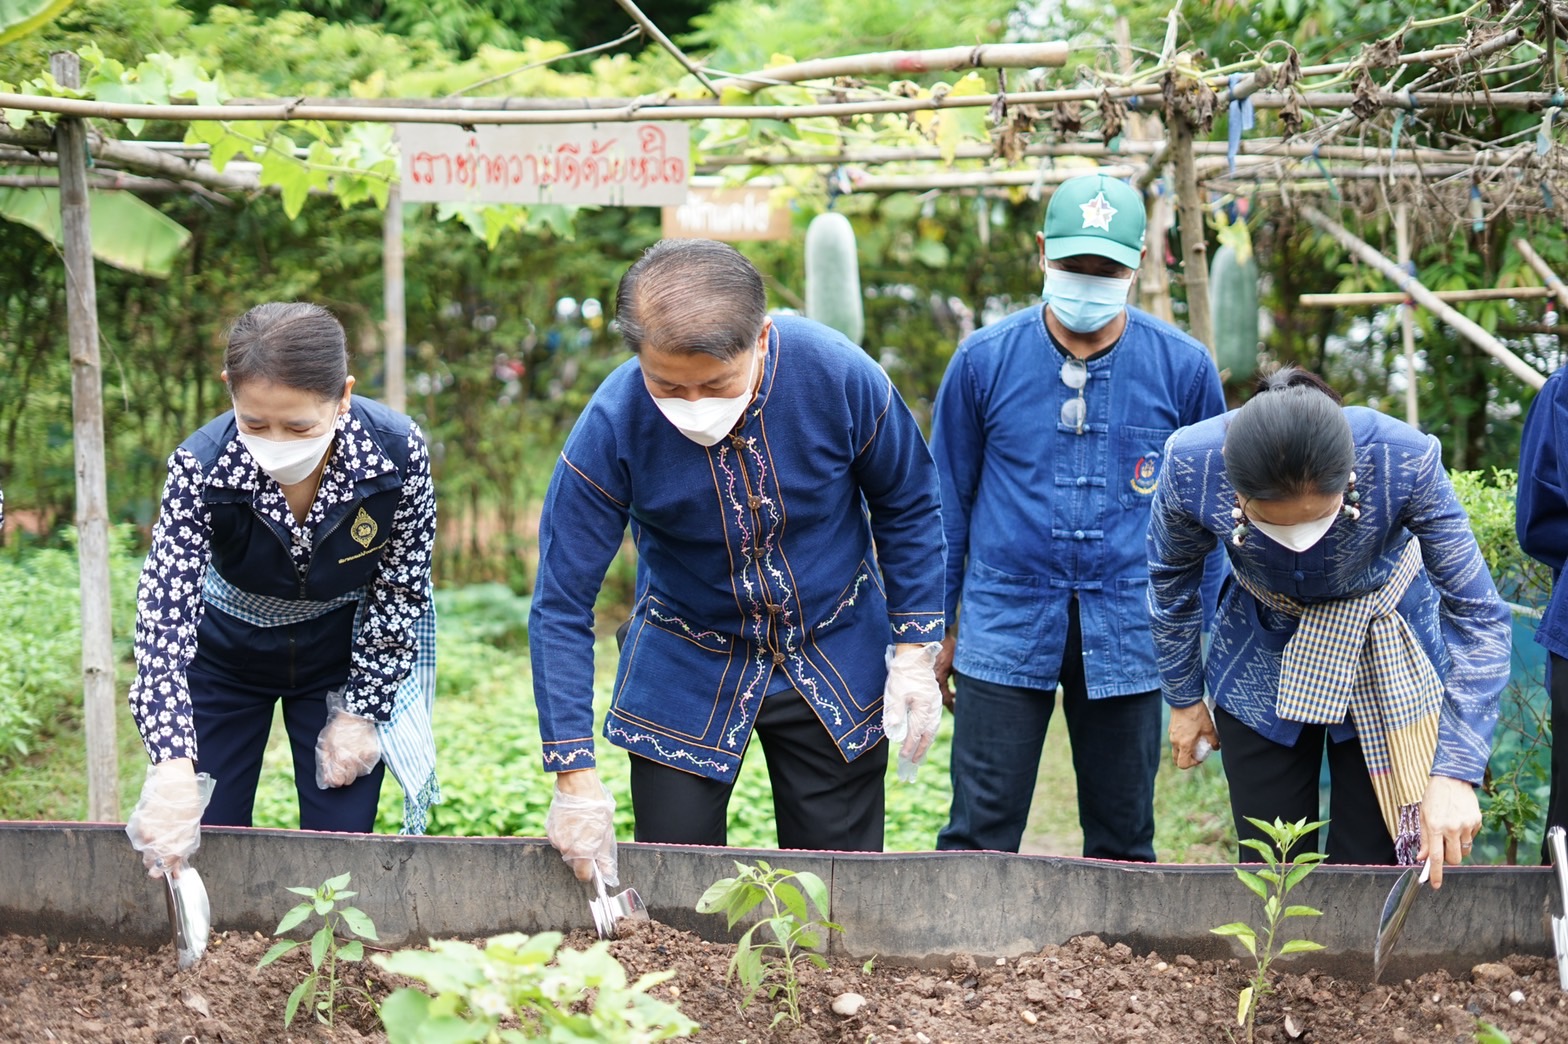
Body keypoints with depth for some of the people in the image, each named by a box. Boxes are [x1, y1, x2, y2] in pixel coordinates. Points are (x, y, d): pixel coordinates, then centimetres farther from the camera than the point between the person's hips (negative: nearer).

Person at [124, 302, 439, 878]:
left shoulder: (398, 452, -28)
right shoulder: (201, 469, -30)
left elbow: (401, 590, -13)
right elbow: (164, 615, -34)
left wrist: (363, 712, -10)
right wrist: (173, 770, -44)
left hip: (346, 652, 0)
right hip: (225, 651, 0)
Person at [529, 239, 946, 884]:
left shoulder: (840, 376, -24)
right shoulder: (611, 426, -25)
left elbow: (906, 505, -4)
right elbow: (561, 608, -17)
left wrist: (915, 650, -8)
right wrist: (574, 777, -20)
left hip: (836, 659, 1)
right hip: (684, 669, 0)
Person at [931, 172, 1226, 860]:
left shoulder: (1184, 367, -1)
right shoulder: (984, 359, -2)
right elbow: (948, 501, 8)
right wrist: (938, 627, 9)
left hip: (1127, 639, 1)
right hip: (1006, 628, -1)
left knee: (1123, 843, 10)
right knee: (979, 836, -2)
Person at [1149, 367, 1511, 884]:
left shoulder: (1405, 462, -35)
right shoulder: (1191, 469, -30)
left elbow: (1477, 614, -26)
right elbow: (1171, 578, -6)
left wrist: (1456, 772, -32)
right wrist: (1183, 699, 5)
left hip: (1387, 665, -1)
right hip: (1260, 662, 1)